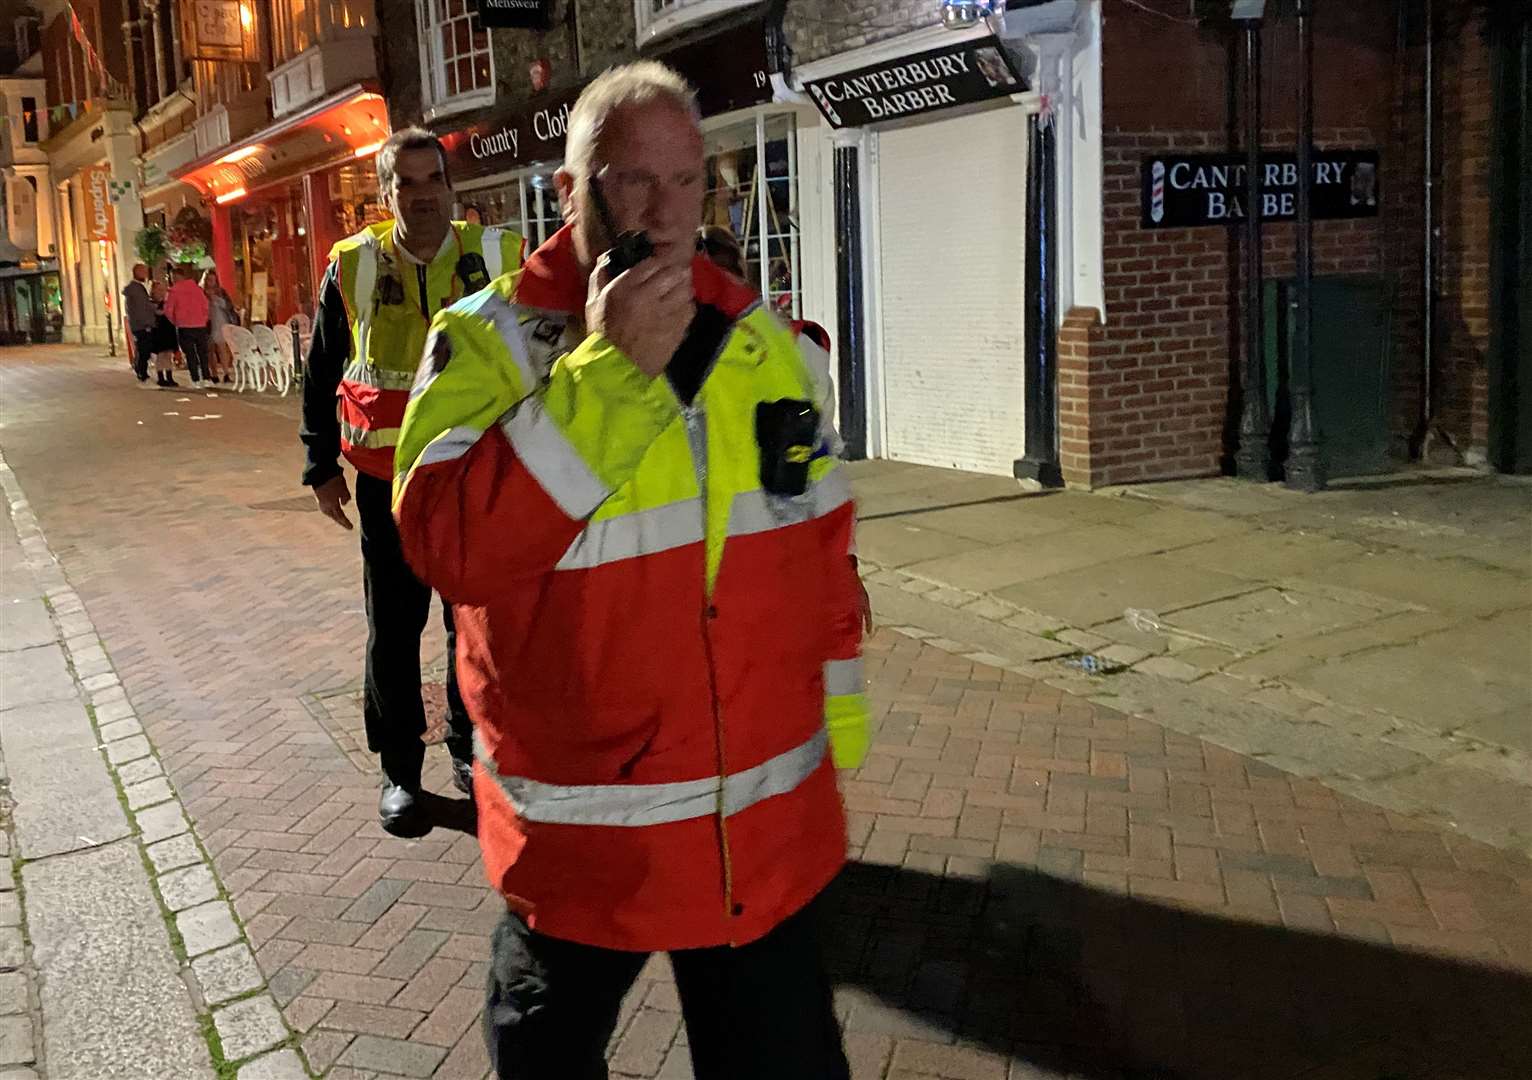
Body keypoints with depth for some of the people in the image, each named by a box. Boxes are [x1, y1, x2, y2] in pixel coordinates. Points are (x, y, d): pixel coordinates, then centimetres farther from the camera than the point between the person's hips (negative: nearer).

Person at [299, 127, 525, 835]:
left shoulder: (497, 256, -1)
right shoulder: (354, 267, 0)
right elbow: (321, 374, 9)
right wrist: (321, 467, 8)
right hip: (388, 478, 0)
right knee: (394, 624, 8)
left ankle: (470, 746, 31)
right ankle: (400, 769, 22)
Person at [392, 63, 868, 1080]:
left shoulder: (764, 340, 3)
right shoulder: (489, 342, -9)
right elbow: (449, 546, -25)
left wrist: (836, 726, 14)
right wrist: (607, 368, -28)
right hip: (581, 836, -2)